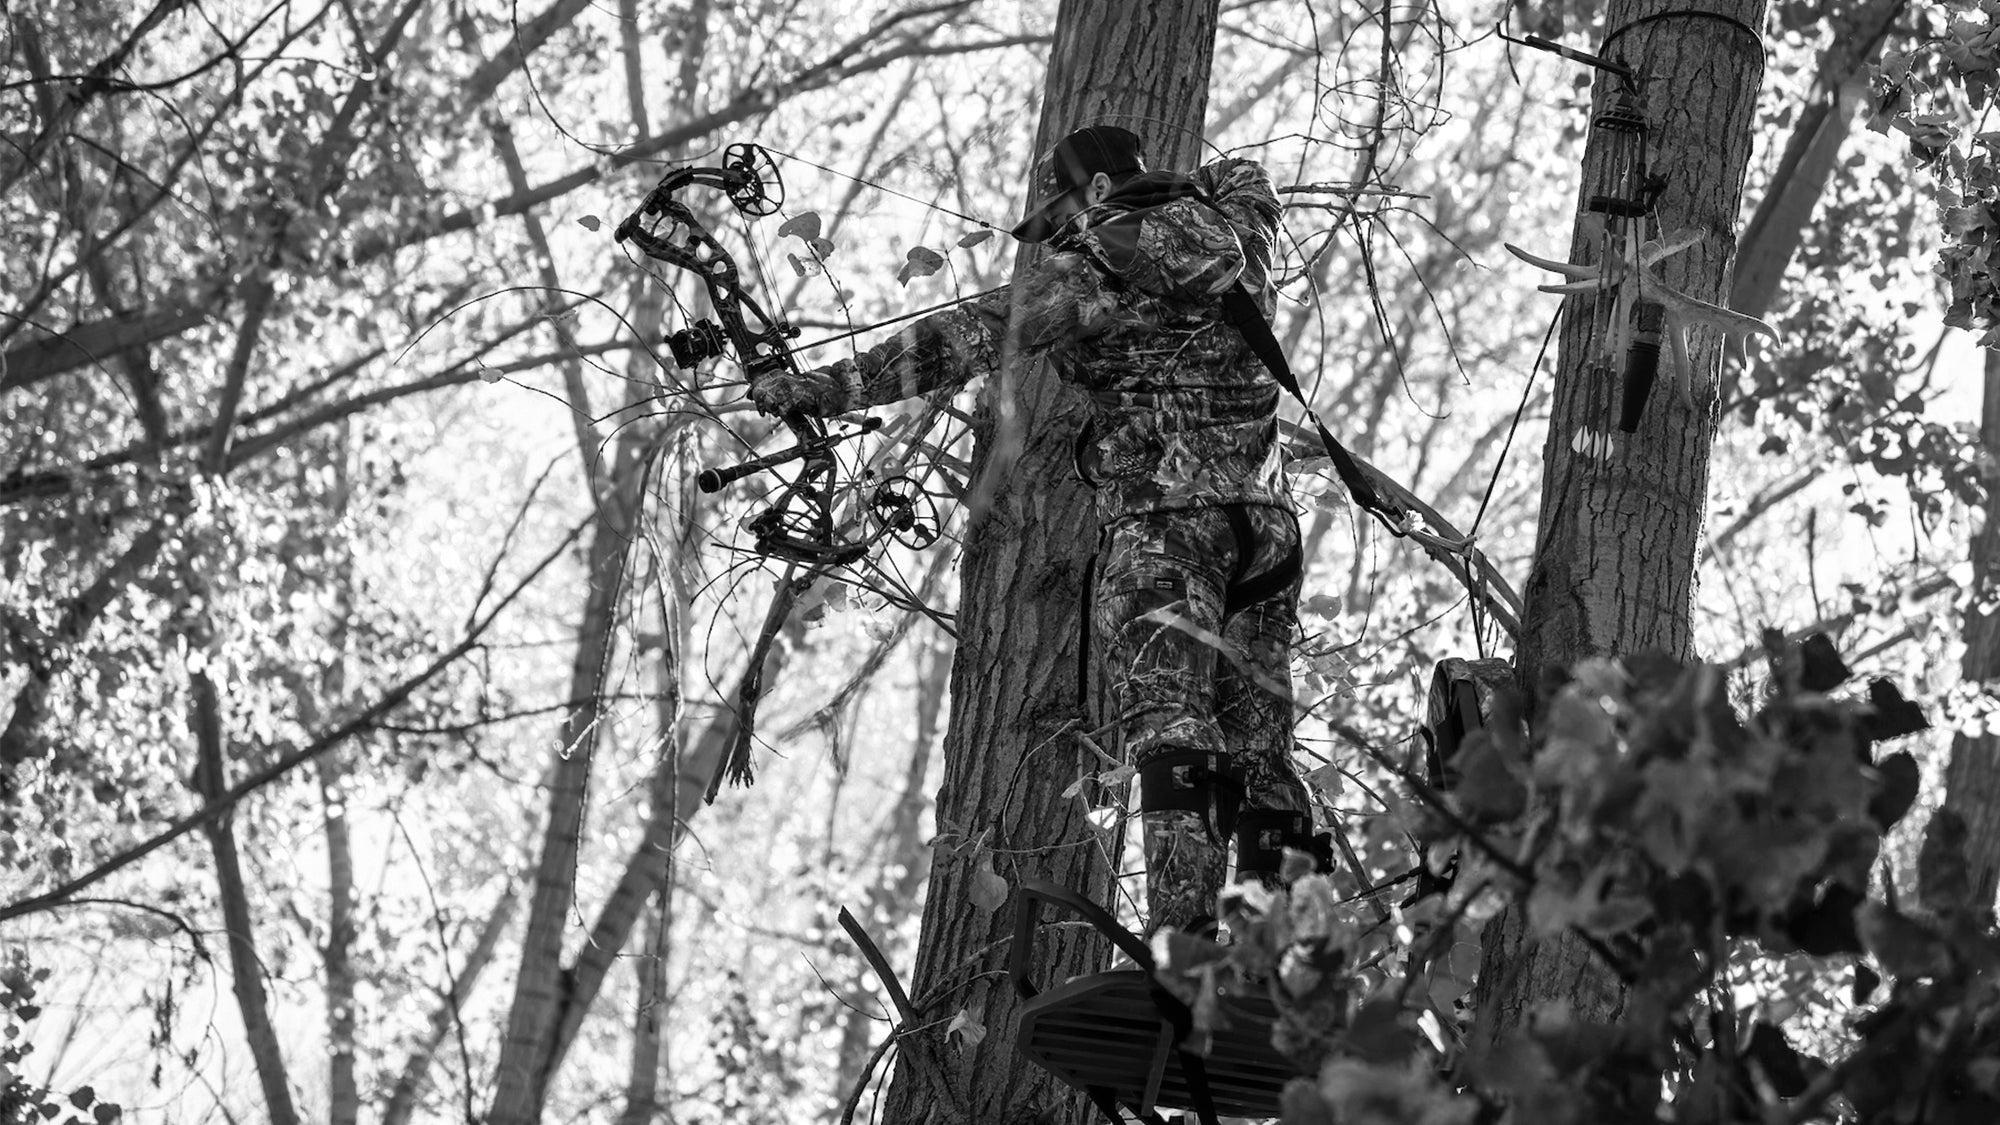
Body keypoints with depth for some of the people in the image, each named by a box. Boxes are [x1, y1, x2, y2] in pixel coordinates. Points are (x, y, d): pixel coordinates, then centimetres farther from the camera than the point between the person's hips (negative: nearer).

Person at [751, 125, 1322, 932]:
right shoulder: (1236, 236, 18)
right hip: (1266, 522, 7)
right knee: (1259, 756, 6)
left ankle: (1183, 939, -28)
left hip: (1163, 519, -6)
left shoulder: (1095, 267, 0)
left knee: (1170, 743, -16)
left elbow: (962, 340, -3)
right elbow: (1245, 182, 44)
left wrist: (821, 389, 1)